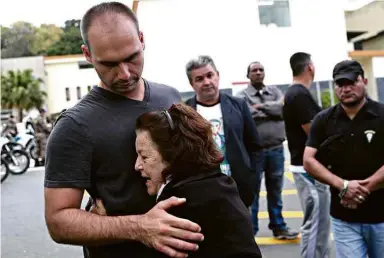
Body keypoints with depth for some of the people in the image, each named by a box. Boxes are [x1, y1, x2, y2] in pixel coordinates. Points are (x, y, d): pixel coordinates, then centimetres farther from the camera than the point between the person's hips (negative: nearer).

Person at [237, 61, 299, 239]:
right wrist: (272, 111, -10)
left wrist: (262, 107, -11)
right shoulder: (242, 95, -2)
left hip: (276, 149, 4)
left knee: (275, 191, 16)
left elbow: (283, 107, -7)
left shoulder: (274, 91, 11)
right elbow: (246, 115, -20)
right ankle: (250, 230, 16)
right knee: (252, 191, 5)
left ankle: (278, 226, 29)